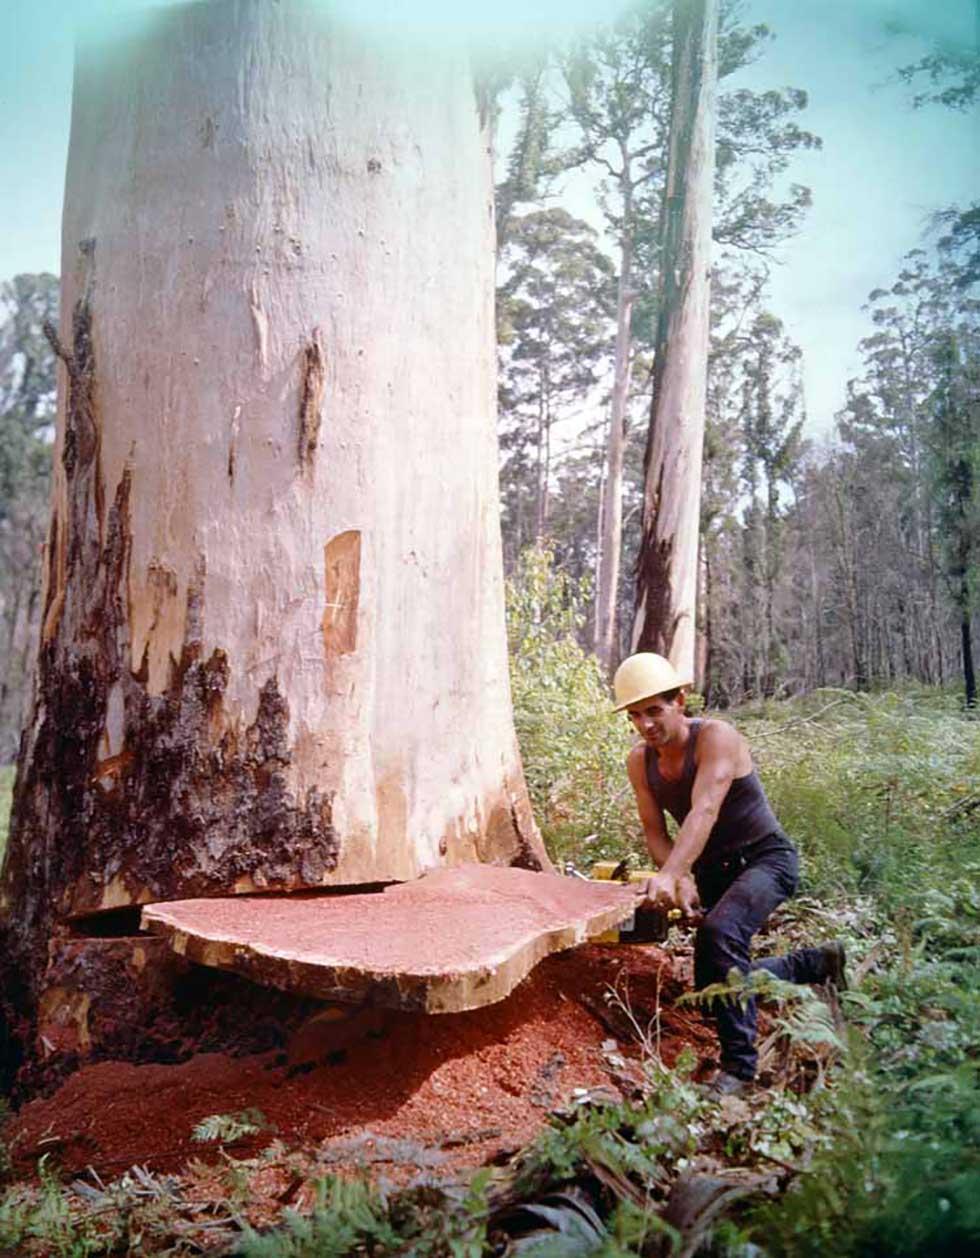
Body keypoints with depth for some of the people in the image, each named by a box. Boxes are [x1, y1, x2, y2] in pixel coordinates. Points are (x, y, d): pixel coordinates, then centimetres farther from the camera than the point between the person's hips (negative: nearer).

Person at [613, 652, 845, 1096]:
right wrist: (682, 882, -26)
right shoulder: (640, 760, -6)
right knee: (715, 984, 12)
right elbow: (655, 832, -7)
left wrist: (669, 875, -52)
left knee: (719, 933, -35)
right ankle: (816, 963, 34)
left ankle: (739, 1063, -20)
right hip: (713, 870, 8)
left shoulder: (716, 738, -25)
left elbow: (704, 811, -39)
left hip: (766, 858, -7)